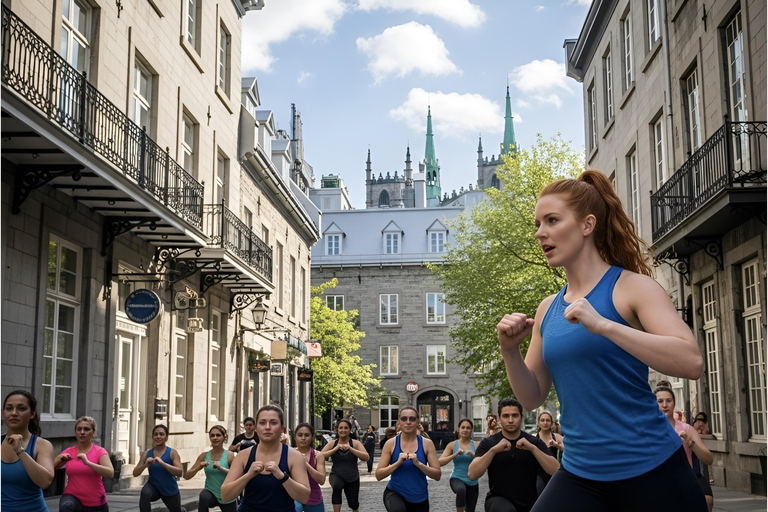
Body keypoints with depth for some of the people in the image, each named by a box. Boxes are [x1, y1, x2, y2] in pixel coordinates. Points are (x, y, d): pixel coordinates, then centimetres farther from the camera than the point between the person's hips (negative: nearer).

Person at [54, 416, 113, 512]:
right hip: (73, 497, 0)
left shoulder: (100, 452, -5)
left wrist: (87, 462, -30)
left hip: (96, 504, 0)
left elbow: (110, 473, -22)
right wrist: (59, 459, -17)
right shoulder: (68, 453, 4)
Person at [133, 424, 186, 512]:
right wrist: (145, 465, -25)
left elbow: (180, 472, -25)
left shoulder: (172, 453, -13)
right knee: (145, 493, -34)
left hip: (170, 491, -1)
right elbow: (135, 473, -5)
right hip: (154, 487, 1)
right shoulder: (147, 454, -4)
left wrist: (162, 463, -35)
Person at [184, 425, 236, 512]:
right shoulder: (204, 456, -1)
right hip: (211, 493, 1)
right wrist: (198, 468, -17)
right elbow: (187, 476, 2)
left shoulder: (230, 455, -10)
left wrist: (221, 468, -30)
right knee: (203, 496, -36)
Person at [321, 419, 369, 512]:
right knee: (337, 485, -36)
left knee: (353, 504, 8)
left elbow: (366, 457, -16)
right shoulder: (332, 444, 1)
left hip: (352, 478, 1)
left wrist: (350, 448, -25)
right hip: (336, 475, -1)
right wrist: (336, 449, -21)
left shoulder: (355, 444, -2)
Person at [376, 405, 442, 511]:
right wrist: (398, 463, -19)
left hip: (419, 498, 2)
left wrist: (418, 463, -20)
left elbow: (437, 475, -5)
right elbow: (378, 475, -5)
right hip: (395, 493, -2)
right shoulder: (391, 443, -3)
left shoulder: (426, 443, -2)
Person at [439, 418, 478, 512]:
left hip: (472, 482, 2)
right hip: (456, 478, -2)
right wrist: (455, 454, -17)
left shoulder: (476, 445, 2)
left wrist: (473, 455, -21)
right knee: (461, 489, -37)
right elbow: (440, 462, -6)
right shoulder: (452, 445, 1)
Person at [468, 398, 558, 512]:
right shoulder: (488, 443, -1)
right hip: (499, 499, -2)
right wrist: (493, 450, -25)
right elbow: (472, 475, -15)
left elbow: (556, 471, -13)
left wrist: (532, 448, -24)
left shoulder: (534, 442, 1)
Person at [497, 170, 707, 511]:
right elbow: (532, 398, 12)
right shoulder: (548, 309, 8)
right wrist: (510, 352, -7)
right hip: (580, 476, 4)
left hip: (651, 471, -4)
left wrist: (603, 325, -27)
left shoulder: (631, 287, -7)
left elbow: (691, 362, -20)